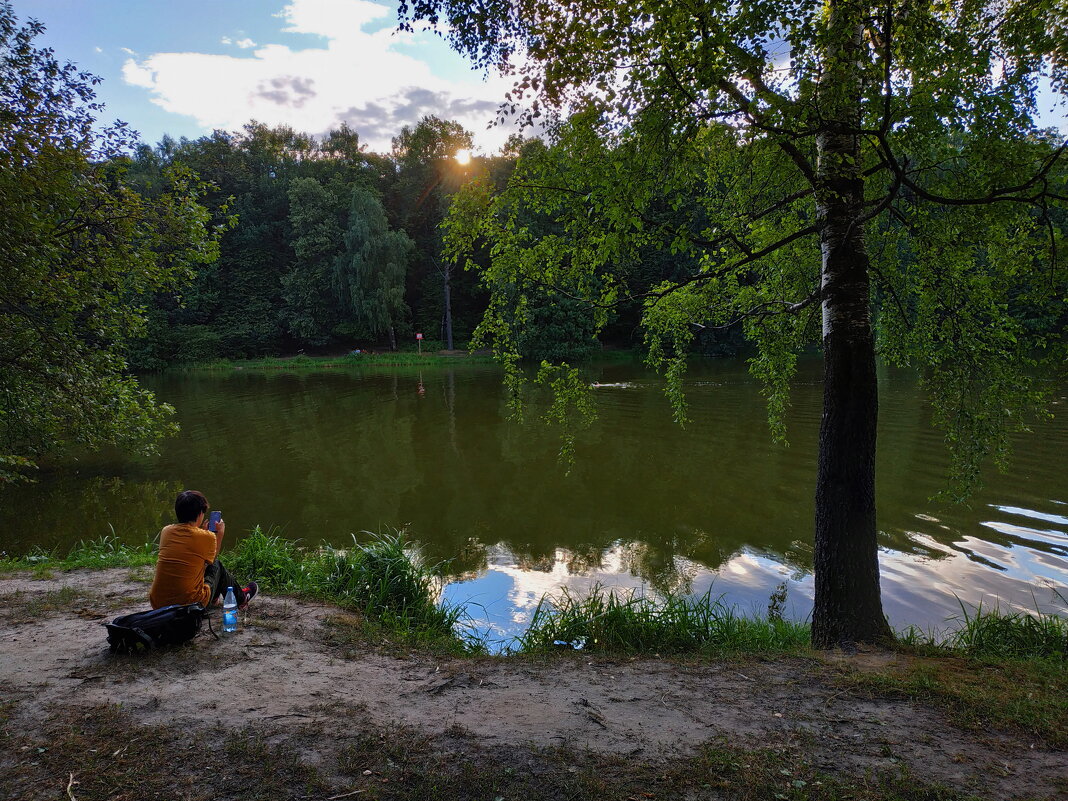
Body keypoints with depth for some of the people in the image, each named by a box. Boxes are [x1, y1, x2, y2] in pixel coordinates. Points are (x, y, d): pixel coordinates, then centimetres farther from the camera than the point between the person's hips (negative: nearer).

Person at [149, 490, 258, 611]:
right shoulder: (206, 537, -12)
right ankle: (240, 598, 44)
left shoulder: (166, 531, 0)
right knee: (216, 565, 22)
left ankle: (215, 596, 53)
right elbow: (211, 560, 9)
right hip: (191, 605, -4)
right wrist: (220, 534, 20)